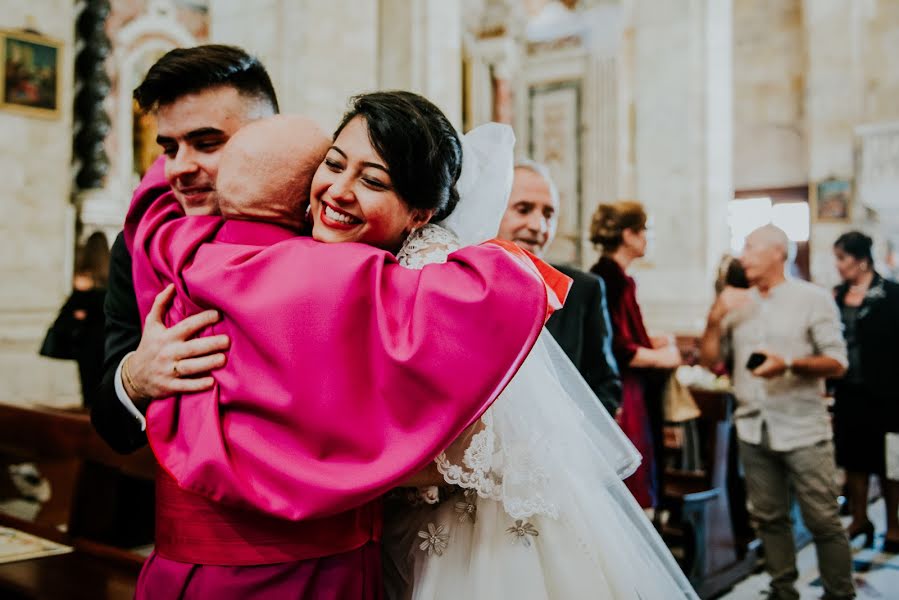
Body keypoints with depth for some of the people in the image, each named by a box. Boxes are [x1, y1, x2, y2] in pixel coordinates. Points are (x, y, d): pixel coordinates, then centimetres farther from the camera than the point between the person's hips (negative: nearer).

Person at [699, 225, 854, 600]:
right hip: (753, 429, 4)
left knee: (824, 521, 0)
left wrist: (789, 365, -21)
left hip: (803, 431, -4)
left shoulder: (813, 298, -1)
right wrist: (716, 318, -5)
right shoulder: (736, 304, 10)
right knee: (769, 518, 10)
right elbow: (710, 359, 9)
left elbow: (837, 363, -5)